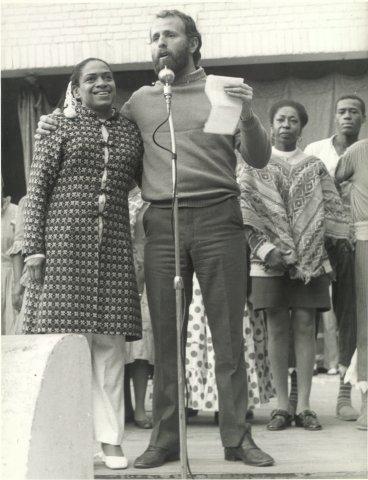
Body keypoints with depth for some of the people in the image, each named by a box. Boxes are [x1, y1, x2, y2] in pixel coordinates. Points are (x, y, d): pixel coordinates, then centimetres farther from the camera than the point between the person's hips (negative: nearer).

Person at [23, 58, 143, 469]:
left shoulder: (131, 132, 16)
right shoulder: (60, 129, 7)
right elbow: (37, 189, 2)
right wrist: (33, 248, -6)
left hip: (113, 245, 3)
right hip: (65, 239, -3)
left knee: (110, 342, 1)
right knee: (63, 336, -4)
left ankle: (111, 439, 6)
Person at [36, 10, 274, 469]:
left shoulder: (224, 91, 10)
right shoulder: (141, 100, 16)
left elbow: (259, 159, 3)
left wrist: (248, 117, -14)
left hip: (218, 219, -2)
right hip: (162, 224, 2)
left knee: (229, 335, 0)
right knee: (166, 336, 3)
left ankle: (237, 437, 7)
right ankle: (165, 439, 10)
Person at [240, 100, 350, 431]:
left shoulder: (315, 167, 12)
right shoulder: (255, 167, 9)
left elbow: (331, 213, 8)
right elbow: (245, 214, 0)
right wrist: (266, 249, -12)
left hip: (309, 260, 1)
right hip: (270, 260, 0)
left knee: (305, 327, -2)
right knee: (277, 329, 0)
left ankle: (304, 405, 1)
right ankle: (282, 406, 5)